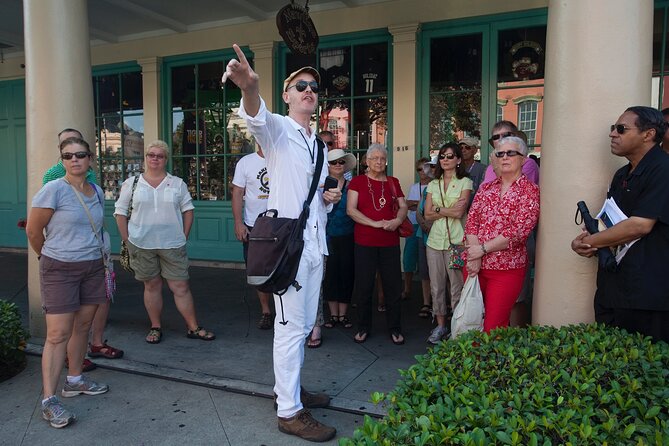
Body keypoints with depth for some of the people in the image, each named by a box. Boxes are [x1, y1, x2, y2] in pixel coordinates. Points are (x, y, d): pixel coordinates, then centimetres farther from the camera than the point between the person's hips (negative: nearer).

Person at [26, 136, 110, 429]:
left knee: (83, 326, 13)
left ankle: (74, 380, 30)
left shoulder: (97, 192, 7)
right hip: (60, 270, -6)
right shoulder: (53, 190, -12)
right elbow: (33, 231, -7)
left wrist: (92, 253, 17)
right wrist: (50, 257, 6)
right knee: (58, 334, -6)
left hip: (93, 267, 6)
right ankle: (48, 400, 2)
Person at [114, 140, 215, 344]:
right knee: (152, 285, 10)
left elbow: (188, 210, 8)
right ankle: (155, 327, 24)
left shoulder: (177, 183, 6)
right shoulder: (131, 183, 4)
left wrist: (184, 236, 0)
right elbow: (120, 212, 5)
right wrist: (127, 239, -2)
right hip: (141, 244, 0)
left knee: (181, 286, 2)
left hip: (172, 244, 0)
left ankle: (193, 327, 11)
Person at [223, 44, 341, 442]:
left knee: (305, 324, 17)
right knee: (292, 326, -3)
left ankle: (290, 387, 34)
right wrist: (250, 87, -53)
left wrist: (329, 197, 4)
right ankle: (290, 412, 9)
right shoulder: (277, 129, -5)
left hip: (315, 242, 8)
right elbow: (255, 116, -31)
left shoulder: (319, 144, 18)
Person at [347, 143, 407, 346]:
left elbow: (403, 205, 10)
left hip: (390, 242, 2)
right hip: (364, 242, -2)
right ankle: (363, 327, 21)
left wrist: (397, 220, -13)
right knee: (363, 286, 6)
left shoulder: (393, 182, 11)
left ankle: (395, 328, 19)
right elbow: (350, 209, -8)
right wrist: (375, 223, -16)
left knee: (393, 285, 6)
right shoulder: (357, 181, 1)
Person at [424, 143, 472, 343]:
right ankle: (440, 326, 23)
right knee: (436, 287, 10)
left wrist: (439, 209, -3)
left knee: (457, 287, 0)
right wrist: (449, 210, -7)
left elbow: (459, 213, -12)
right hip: (435, 240, 5)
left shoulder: (465, 182, -1)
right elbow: (428, 214, 4)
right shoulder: (433, 184, 13)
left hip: (456, 241, -4)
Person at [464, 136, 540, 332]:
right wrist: (474, 257, -11)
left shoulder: (530, 191, -4)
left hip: (506, 268, -4)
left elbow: (519, 231, -15)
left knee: (493, 328, -2)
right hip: (475, 265, 5)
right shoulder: (486, 188, 11)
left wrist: (482, 249, -14)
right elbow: (471, 221, 3)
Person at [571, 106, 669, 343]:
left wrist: (588, 241, -10)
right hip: (612, 289, 8)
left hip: (647, 295, -8)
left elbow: (640, 225, -20)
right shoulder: (622, 175, 16)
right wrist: (591, 241, -2)